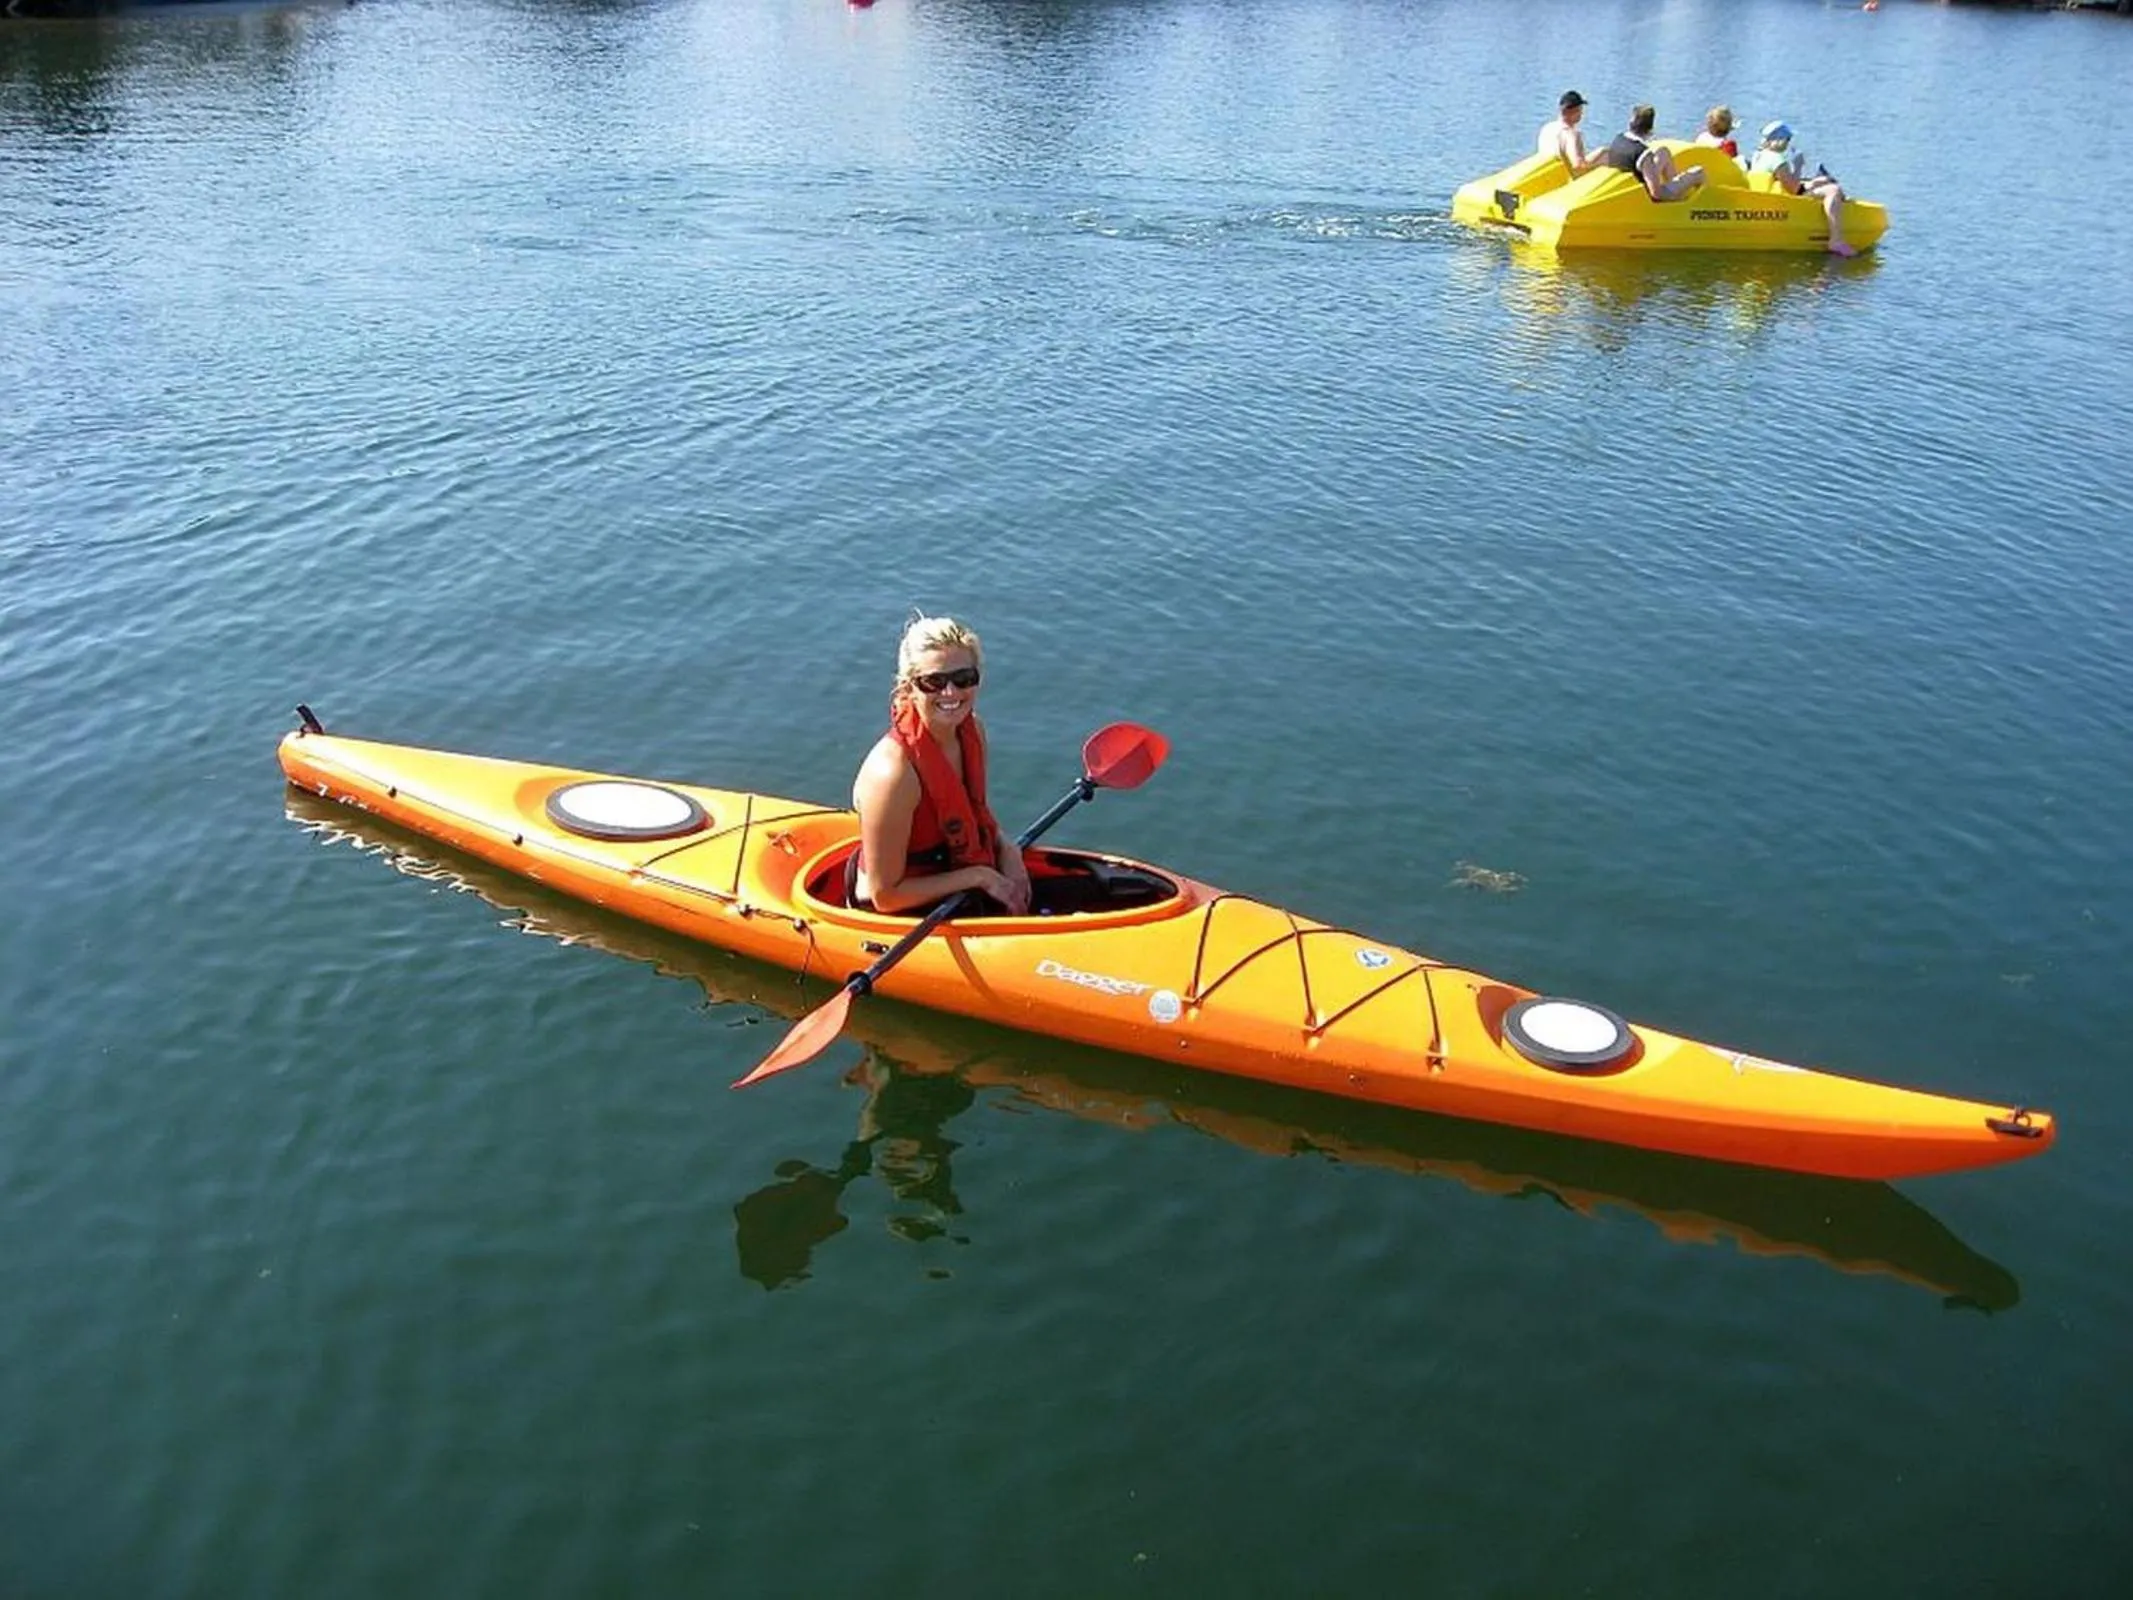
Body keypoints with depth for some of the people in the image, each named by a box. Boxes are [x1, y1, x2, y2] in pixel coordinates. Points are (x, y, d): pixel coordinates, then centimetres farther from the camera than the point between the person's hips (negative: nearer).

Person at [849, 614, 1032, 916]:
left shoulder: (971, 730, -4)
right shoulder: (892, 770, -28)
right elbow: (885, 896, -23)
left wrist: (1006, 848, -4)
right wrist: (979, 876, -19)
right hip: (900, 920, -8)